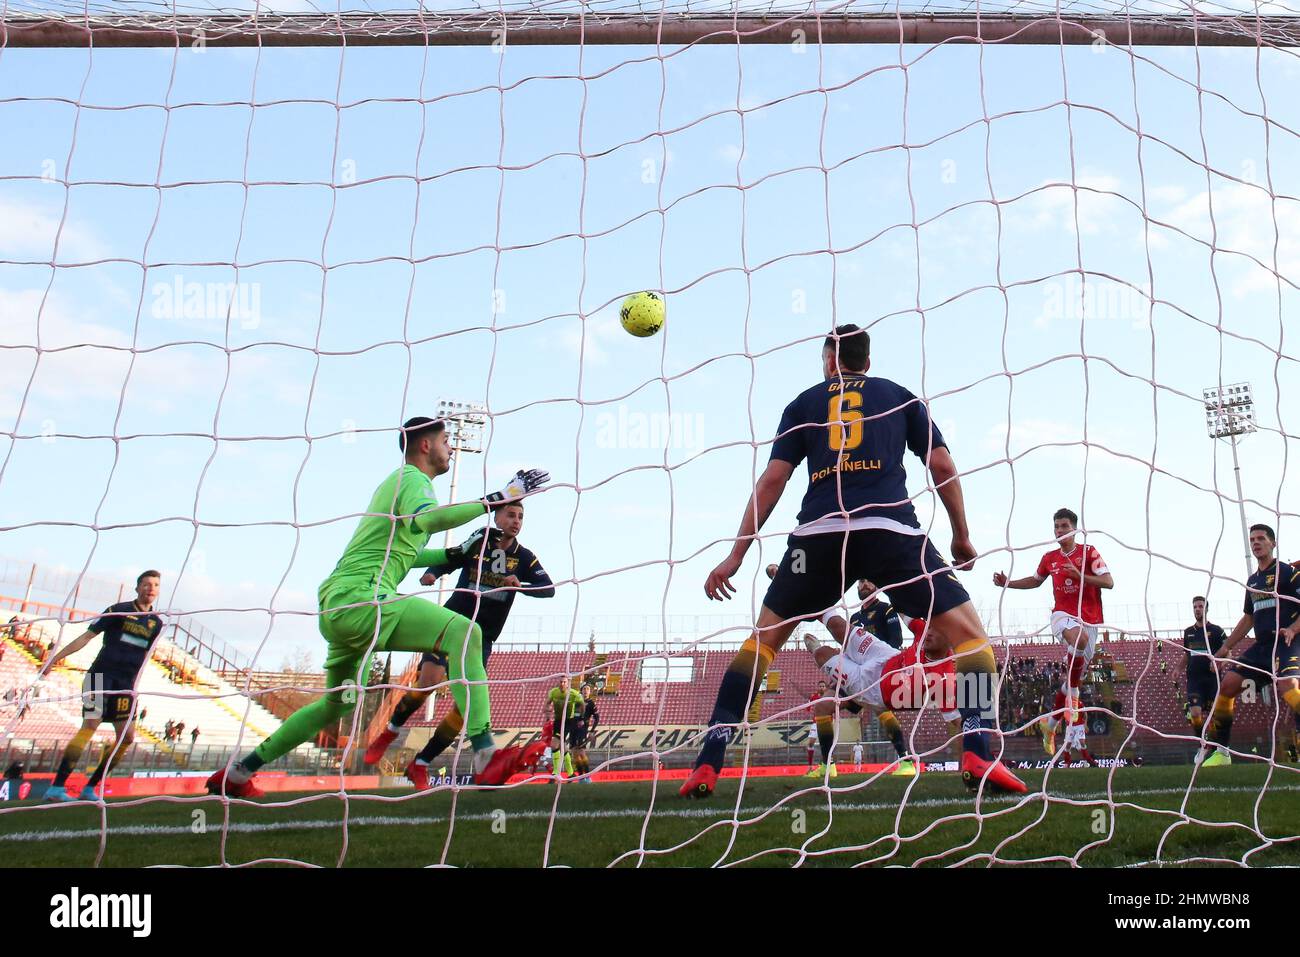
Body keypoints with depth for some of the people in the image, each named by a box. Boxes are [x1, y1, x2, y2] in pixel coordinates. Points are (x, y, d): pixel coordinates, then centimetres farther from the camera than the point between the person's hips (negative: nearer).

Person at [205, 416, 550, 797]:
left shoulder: (399, 480, 26)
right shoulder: (411, 477, -3)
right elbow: (426, 519, -26)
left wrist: (454, 555, 24)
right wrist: (497, 498, -25)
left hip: (337, 605, 11)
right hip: (360, 594, -11)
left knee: (337, 703, 27)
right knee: (464, 632, -24)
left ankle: (236, 773, 37)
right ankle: (487, 758, -37)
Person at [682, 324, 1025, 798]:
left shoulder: (804, 403, 22)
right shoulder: (900, 395, 23)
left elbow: (773, 478, 12)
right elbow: (942, 466, 14)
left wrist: (736, 554, 12)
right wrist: (961, 536, 25)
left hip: (819, 533, 1)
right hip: (891, 527, -1)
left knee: (763, 636, 13)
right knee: (967, 631, 7)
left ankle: (708, 764, 6)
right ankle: (978, 754, -13)